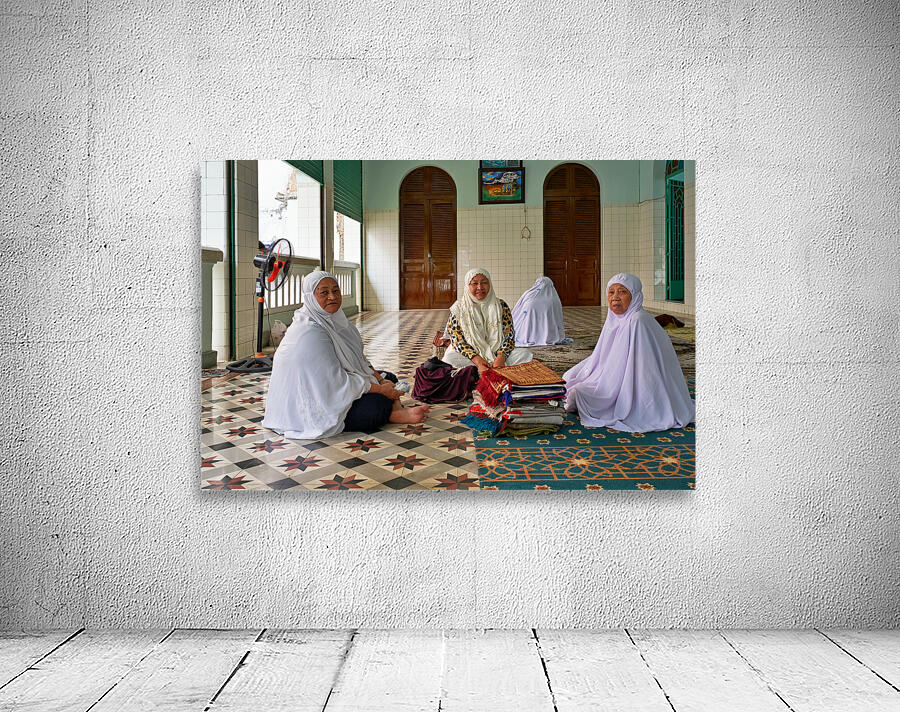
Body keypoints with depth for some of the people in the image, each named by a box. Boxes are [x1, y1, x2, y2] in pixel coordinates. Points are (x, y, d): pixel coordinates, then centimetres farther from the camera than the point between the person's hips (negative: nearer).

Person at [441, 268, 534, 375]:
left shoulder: (501, 306, 9)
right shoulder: (457, 309, 4)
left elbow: (509, 336, 3)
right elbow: (457, 340, -4)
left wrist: (501, 357, -19)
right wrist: (477, 360, -21)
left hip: (497, 354, 2)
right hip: (470, 357, -2)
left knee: (525, 354, -23)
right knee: (450, 358, -33)